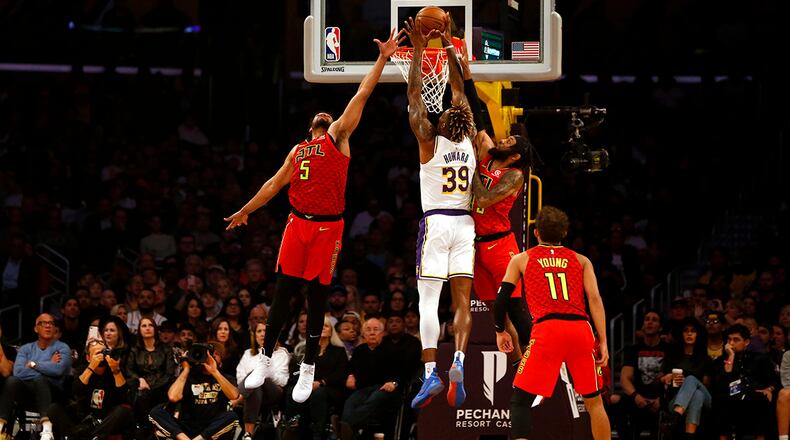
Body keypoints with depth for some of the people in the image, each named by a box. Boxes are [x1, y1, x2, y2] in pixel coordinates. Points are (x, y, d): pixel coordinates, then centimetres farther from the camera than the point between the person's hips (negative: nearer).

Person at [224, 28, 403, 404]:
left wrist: (383, 59, -4)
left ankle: (308, 369, 8)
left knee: (316, 296, 0)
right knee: (283, 292, 5)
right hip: (297, 224, 4)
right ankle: (266, 359, 14)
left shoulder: (338, 136, 6)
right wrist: (245, 211, 33)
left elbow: (362, 95, 1)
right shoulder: (298, 151, 20)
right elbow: (275, 184, 29)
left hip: (327, 228, -4)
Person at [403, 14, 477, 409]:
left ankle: (431, 373, -19)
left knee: (428, 301, -7)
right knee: (462, 300, 1)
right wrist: (447, 45, 16)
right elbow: (458, 87, 12)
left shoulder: (430, 142, -7)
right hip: (464, 224, 4)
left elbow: (414, 94, -3)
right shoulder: (469, 141, 3)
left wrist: (419, 50, 2)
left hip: (435, 223, -4)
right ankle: (459, 361, -20)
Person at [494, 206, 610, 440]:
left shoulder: (521, 260, 17)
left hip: (547, 331, -2)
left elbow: (501, 300, 12)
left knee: (520, 401, 5)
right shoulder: (581, 261, 19)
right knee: (594, 401, 17)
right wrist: (603, 342, 5)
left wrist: (500, 332, 28)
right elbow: (595, 299, 7)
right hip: (581, 329, 2)